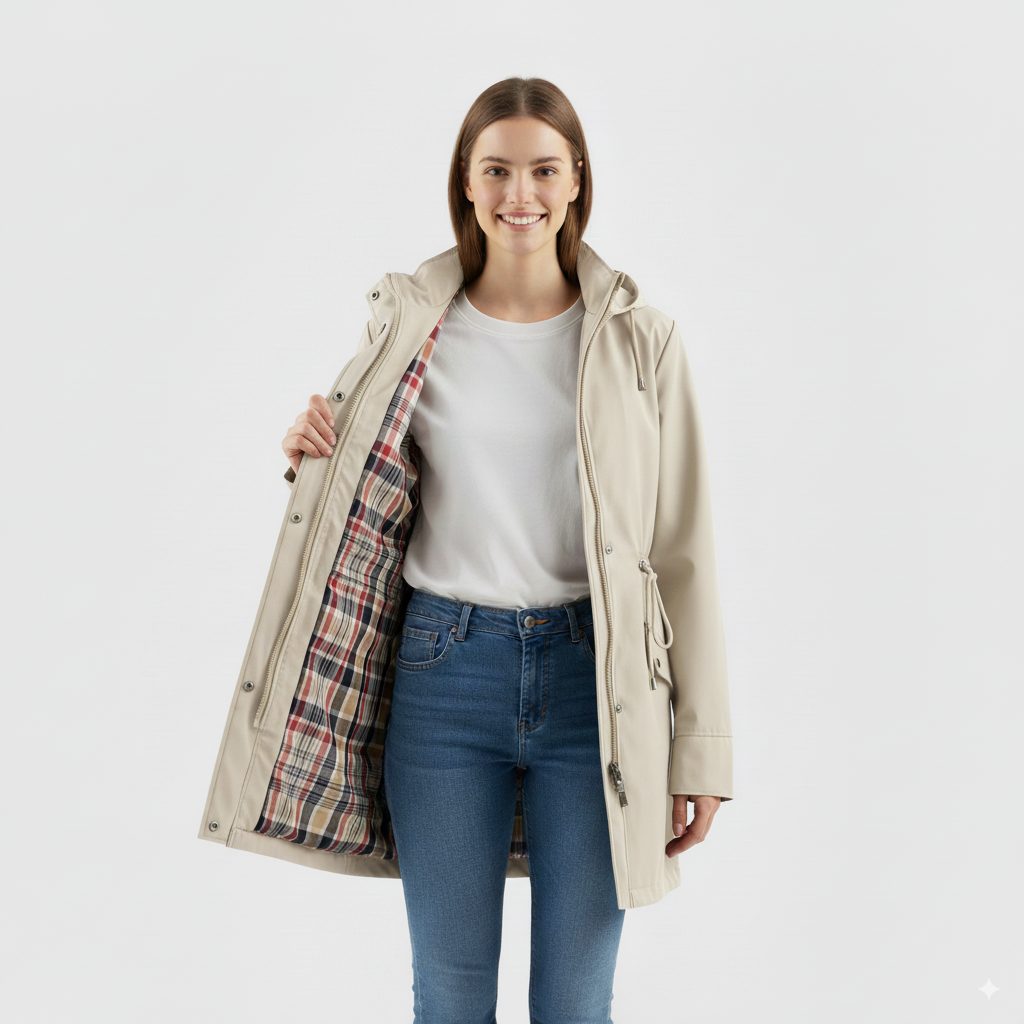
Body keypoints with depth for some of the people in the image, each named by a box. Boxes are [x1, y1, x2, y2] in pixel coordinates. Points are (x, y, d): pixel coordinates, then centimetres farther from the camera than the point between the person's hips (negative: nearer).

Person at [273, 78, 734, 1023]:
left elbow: (684, 553, 0)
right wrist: (317, 457, -7)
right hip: (446, 670, 1)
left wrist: (702, 748, -1)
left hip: (592, 675, 0)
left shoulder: (641, 341, 0)